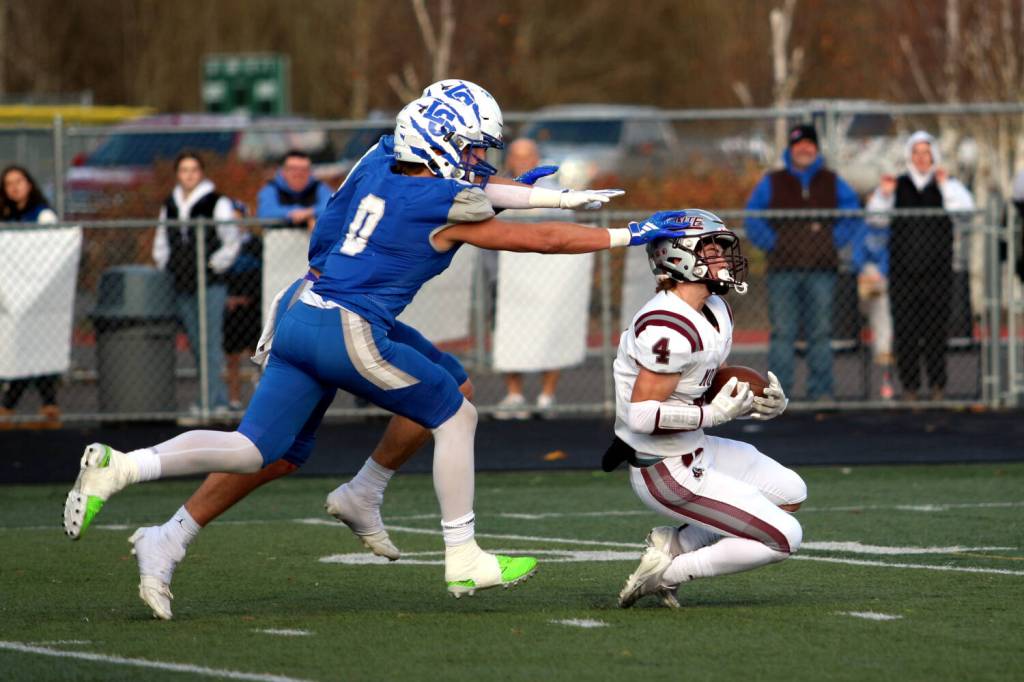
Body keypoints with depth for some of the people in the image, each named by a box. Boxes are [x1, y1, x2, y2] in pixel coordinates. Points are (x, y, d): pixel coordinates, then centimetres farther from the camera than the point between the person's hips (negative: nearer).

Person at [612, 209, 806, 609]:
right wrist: (715, 413, -23)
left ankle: (674, 544, 15)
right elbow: (642, 414, -27)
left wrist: (762, 404, -4)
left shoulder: (715, 311, 5)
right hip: (668, 473, -10)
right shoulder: (670, 331, -26)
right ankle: (667, 573, -2)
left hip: (695, 452, 10)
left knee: (791, 495, 22)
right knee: (784, 538, -8)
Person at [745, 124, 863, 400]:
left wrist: (834, 240, 3)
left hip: (821, 270, 1)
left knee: (820, 333, 2)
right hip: (784, 270, -1)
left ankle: (821, 389, 5)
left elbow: (854, 215, 15)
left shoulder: (832, 182, 12)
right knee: (783, 332, -5)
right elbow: (753, 219, 8)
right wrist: (772, 242, -3)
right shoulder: (772, 182, 9)